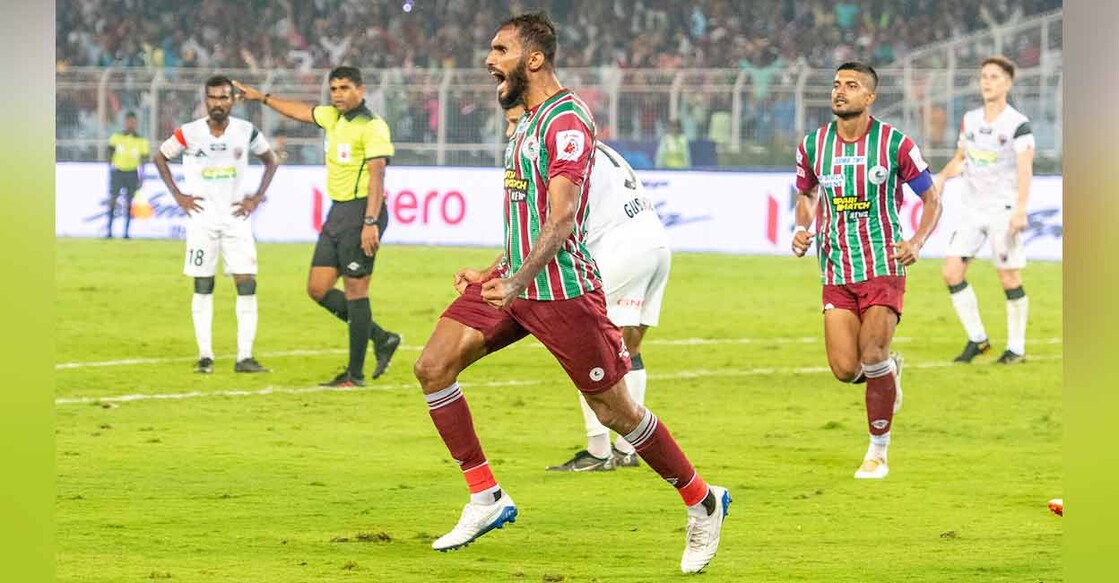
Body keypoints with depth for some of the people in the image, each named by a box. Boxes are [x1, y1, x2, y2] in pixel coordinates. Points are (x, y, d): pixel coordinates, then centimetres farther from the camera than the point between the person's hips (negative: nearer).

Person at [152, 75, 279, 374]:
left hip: (236, 217, 1)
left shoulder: (247, 132, -2)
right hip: (202, 218, -1)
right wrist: (177, 195, 2)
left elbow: (271, 160, 14)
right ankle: (205, 355, 7)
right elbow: (159, 157, 10)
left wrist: (257, 198, 4)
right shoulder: (189, 133, -6)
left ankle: (244, 357, -5)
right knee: (203, 287, 1)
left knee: (247, 285, -7)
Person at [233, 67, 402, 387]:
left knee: (355, 291, -6)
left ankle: (355, 374, 0)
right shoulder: (332, 117, 12)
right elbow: (300, 111, 31)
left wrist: (370, 222, -28)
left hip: (361, 210, -9)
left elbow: (377, 175, -21)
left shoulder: (372, 126, -14)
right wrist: (262, 97, 40)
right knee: (318, 289, 8)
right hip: (337, 213, 9)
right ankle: (381, 339, 18)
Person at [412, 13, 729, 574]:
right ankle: (486, 498, 2)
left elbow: (562, 219, -25)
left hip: (562, 289, -9)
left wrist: (517, 281, -35)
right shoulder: (529, 121, 15)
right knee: (432, 366, -4)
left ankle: (702, 503, 17)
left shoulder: (567, 122, -15)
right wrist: (492, 273, 19)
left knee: (615, 409, -1)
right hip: (516, 281, 9)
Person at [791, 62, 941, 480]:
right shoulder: (813, 146, 3)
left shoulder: (895, 144, -6)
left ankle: (878, 452, 4)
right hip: (836, 273, 3)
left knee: (872, 358, -14)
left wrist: (917, 242, -13)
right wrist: (802, 229, 1)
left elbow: (932, 198, 3)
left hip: (884, 268, -3)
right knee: (845, 369, -8)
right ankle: (889, 371, 30)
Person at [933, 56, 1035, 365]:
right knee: (952, 271, -4)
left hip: (1004, 209, -6)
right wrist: (942, 178, 1)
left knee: (1009, 278, -3)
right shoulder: (970, 119, 11)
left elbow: (1025, 169, -18)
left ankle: (1016, 348, 8)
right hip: (973, 209, 6)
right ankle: (977, 339, 7)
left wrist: (1020, 209, -30)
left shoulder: (1018, 124, -9)